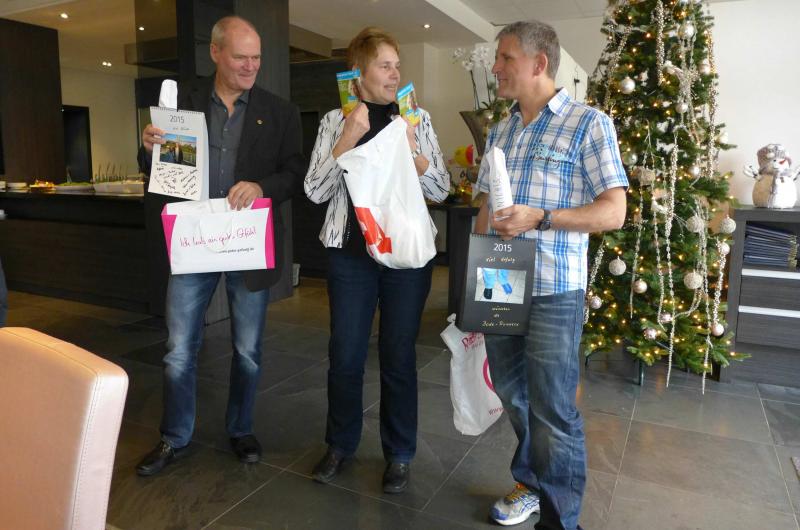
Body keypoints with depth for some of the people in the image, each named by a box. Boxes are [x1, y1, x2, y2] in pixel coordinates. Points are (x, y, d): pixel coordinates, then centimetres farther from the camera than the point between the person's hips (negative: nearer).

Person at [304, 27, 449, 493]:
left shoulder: (417, 119, 4)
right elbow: (316, 191, -4)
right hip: (351, 253, 1)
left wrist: (411, 149, -13)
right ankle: (341, 443, 31)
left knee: (399, 355, 7)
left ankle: (400, 453, 25)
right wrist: (347, 140, -13)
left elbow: (440, 191, 2)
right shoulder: (335, 120, 4)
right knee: (345, 355, 8)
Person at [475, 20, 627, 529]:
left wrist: (539, 218, -21)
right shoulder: (500, 131, 14)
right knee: (513, 396, 18)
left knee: (554, 414, 2)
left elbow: (614, 212, -10)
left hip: (552, 292, -6)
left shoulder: (588, 124, -5)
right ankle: (530, 482, 39)